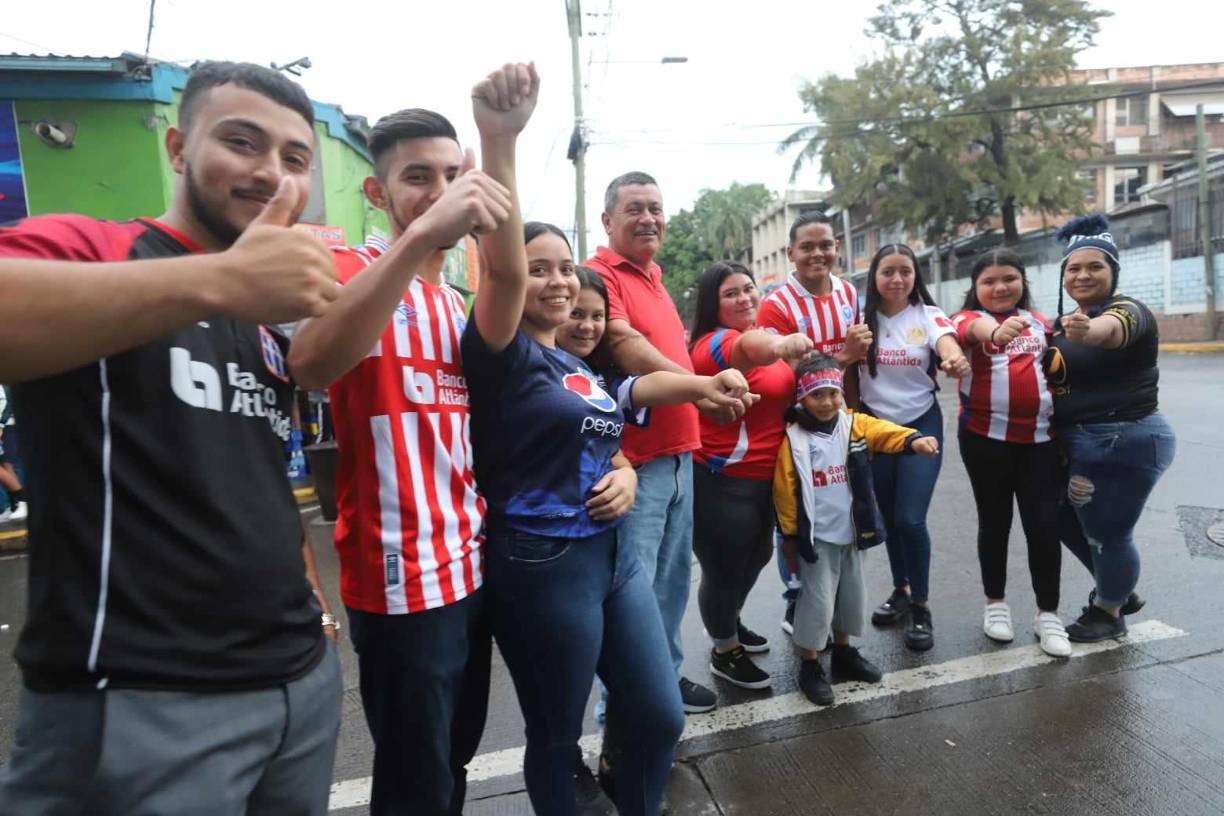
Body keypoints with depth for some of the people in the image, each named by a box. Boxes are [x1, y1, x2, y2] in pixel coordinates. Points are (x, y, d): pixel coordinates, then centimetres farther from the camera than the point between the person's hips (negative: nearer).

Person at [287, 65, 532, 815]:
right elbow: (311, 364, -31)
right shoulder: (354, 268, -8)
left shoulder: (456, 299, 14)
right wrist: (424, 234, -41)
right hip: (402, 579, -7)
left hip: (470, 564, 7)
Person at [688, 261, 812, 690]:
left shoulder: (762, 333, 8)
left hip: (763, 476, 10)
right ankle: (725, 652, 31)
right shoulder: (715, 343, -20)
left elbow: (782, 388, 24)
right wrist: (778, 343, -67)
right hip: (722, 482, -10)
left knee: (756, 556, 26)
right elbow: (748, 348, -46)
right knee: (726, 569, 6)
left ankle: (730, 623, 51)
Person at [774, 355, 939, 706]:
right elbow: (785, 490, -10)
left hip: (852, 533, 5)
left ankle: (844, 653, 40)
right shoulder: (792, 438, -12)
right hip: (816, 537, -5)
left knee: (852, 595, 18)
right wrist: (789, 535, -7)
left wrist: (914, 440, -41)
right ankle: (809, 665, 18)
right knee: (817, 600, 0)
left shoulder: (855, 425, -1)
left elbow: (885, 432, -20)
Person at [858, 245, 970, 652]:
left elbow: (948, 345, -27)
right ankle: (900, 590, 35)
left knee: (910, 519, -8)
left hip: (922, 424, -2)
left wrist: (956, 360, -48)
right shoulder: (862, 317, -2)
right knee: (888, 517, 13)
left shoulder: (929, 315, -7)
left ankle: (920, 606, 12)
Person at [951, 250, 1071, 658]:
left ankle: (1048, 614, 18)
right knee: (994, 522, 9)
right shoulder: (969, 317, -3)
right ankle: (996, 604, 27)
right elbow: (975, 328, -29)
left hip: (1040, 437, 3)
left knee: (1045, 525, 3)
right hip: (985, 438, -3)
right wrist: (995, 332, -52)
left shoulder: (1038, 321, 11)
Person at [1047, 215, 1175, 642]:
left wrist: (1089, 331, -63)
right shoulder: (1065, 321, 11)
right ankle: (1120, 591, 43)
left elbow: (1113, 328, -41)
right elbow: (1056, 374, 18)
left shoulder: (1128, 309, -15)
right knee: (1069, 520, 20)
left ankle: (1109, 612, 27)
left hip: (1124, 442, -9)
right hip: (1078, 443, 9)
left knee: (1107, 531, 2)